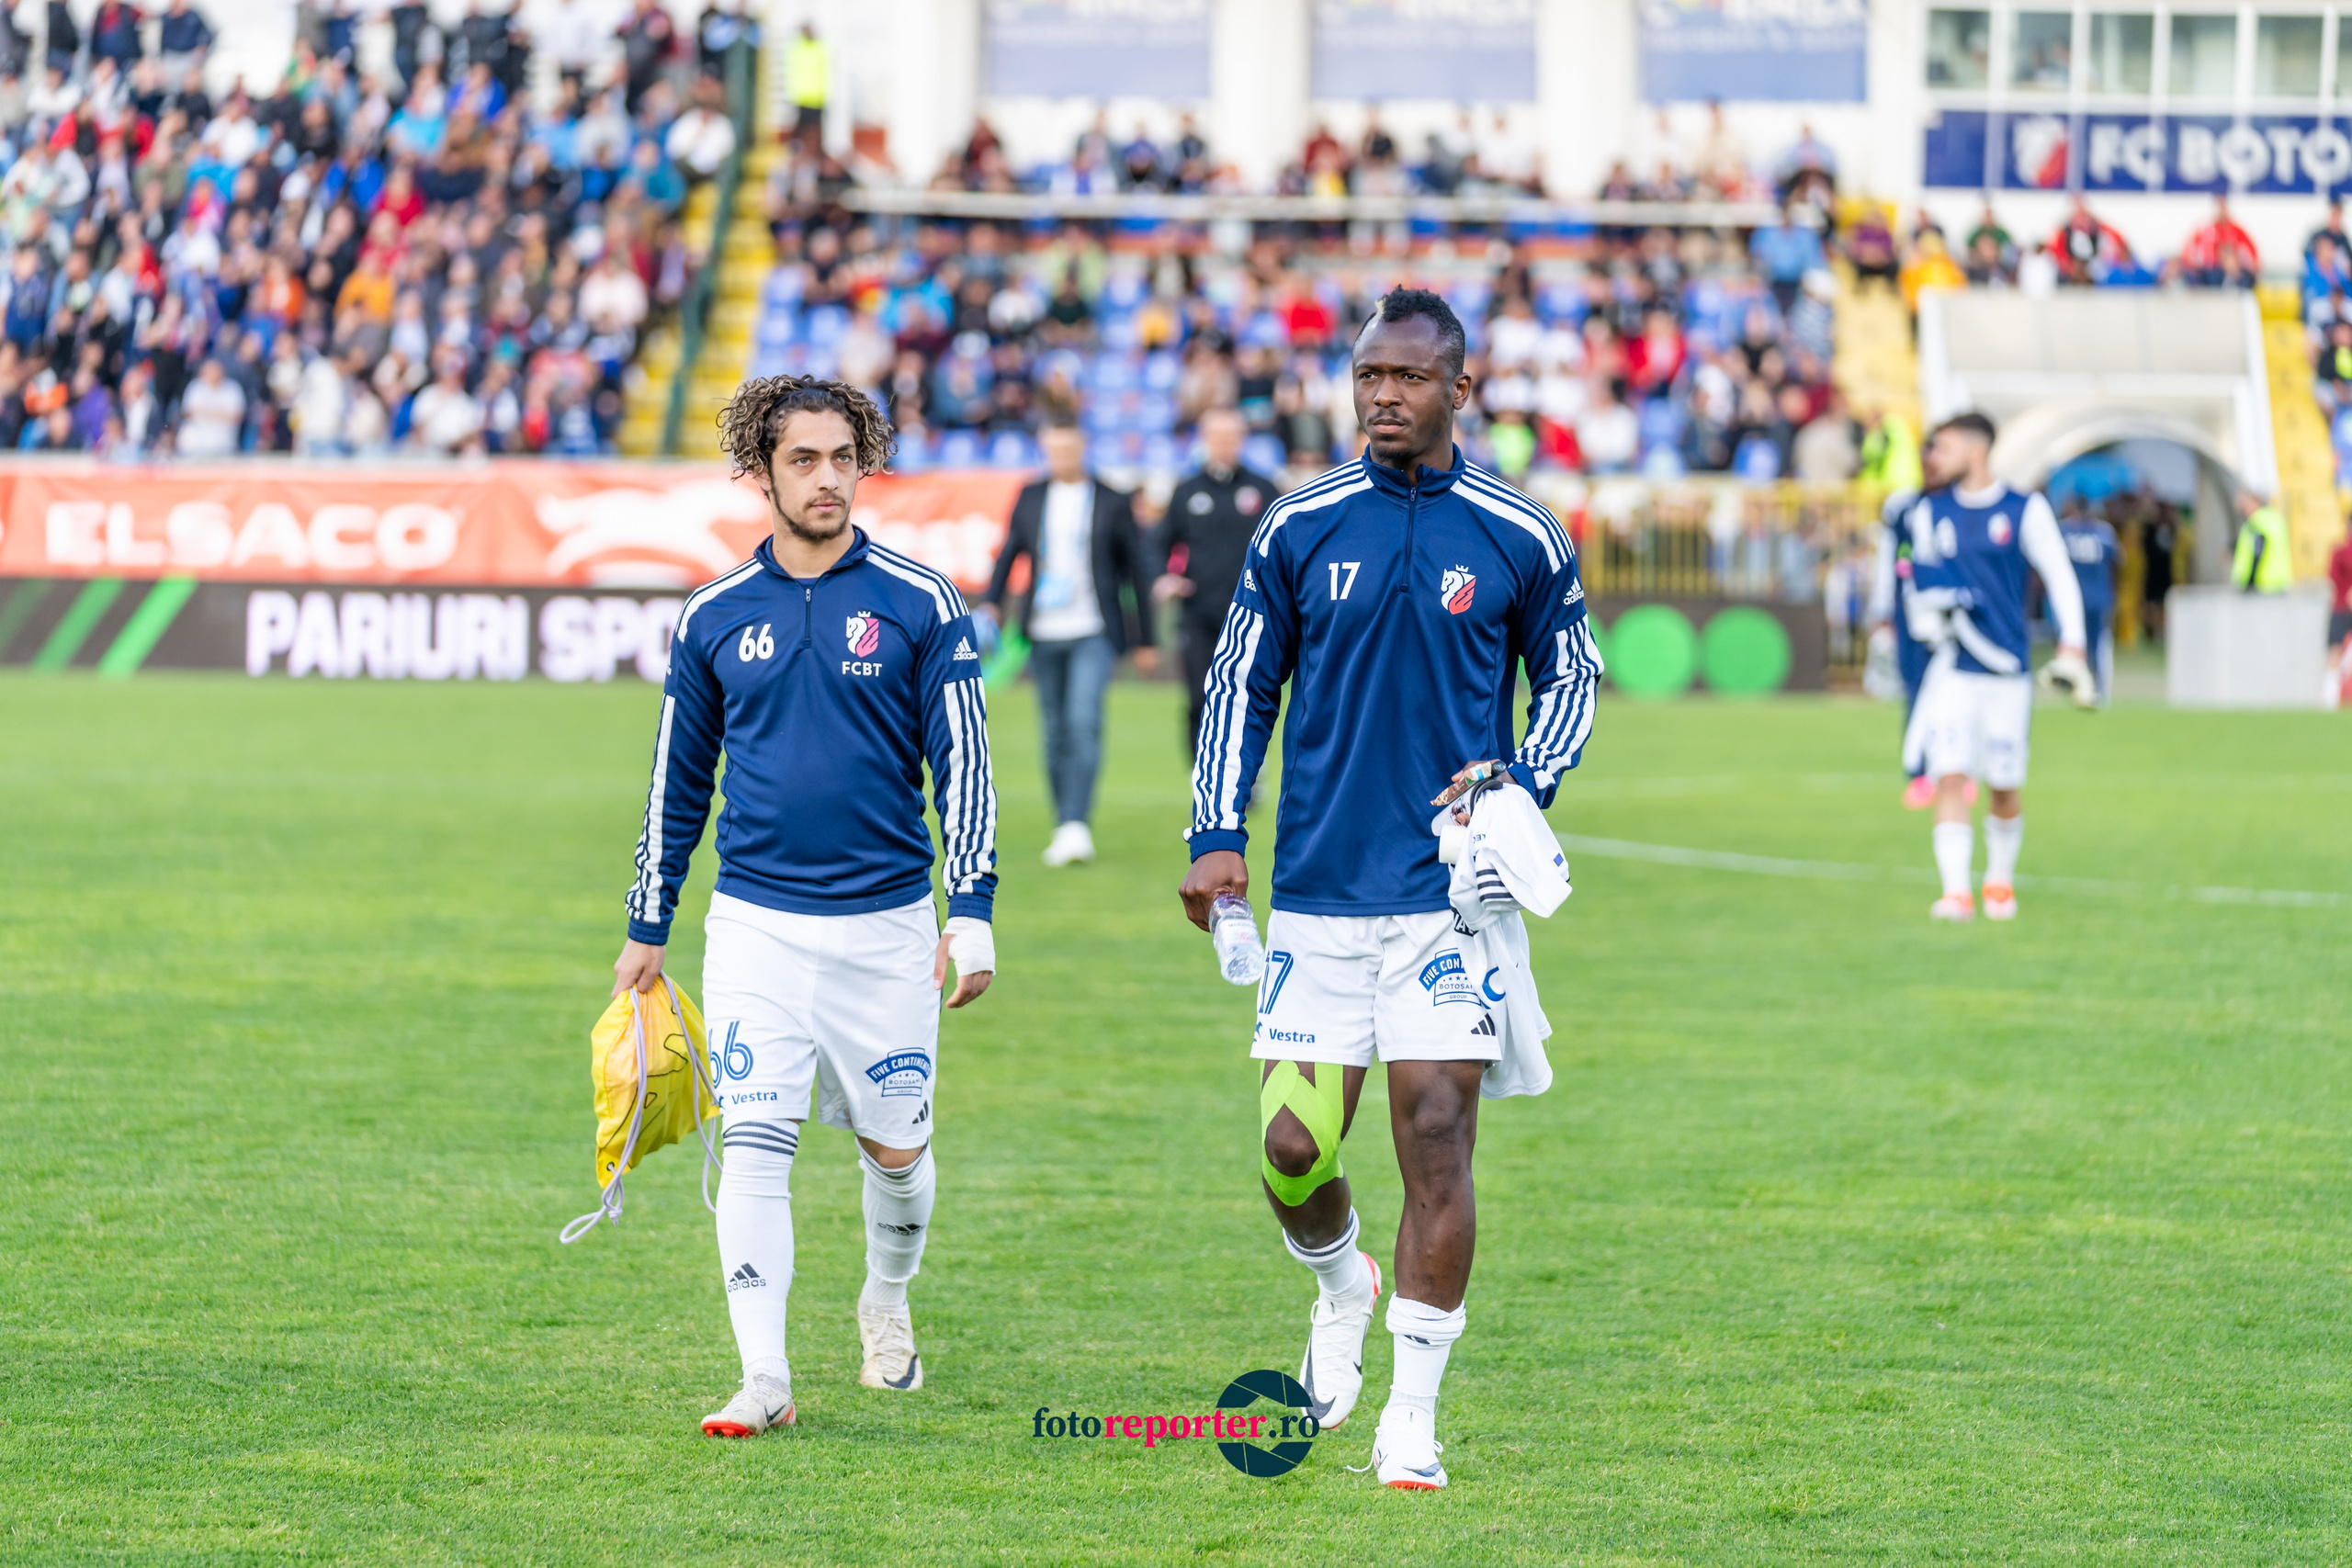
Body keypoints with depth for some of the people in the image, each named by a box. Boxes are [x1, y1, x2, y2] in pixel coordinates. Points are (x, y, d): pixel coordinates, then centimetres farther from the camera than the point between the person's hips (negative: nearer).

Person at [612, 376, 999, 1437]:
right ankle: (764, 1379, -11)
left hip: (886, 922, 0)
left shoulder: (920, 604, -2)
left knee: (894, 1147, 11)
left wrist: (972, 913, -10)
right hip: (756, 922, 1)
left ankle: (887, 1303, 40)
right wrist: (646, 930, 15)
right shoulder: (714, 618, 4)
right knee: (753, 1143, -11)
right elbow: (678, 780, 13)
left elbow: (962, 762, -2)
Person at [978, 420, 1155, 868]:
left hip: (1094, 632, -4)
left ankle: (1076, 826, -26)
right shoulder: (1031, 497, 10)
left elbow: (1136, 571, 7)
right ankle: (1063, 831, 15)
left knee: (1084, 721, -19)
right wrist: (990, 603, 0)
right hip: (1045, 634, 4)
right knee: (1056, 733, 6)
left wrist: (1146, 641, 9)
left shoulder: (1112, 503, 1)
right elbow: (1009, 554, 17)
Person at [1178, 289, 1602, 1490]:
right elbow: (1241, 684, 11)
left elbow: (1568, 678, 13)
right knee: (1294, 1148, -3)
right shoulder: (1301, 527, 4)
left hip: (1453, 891, -1)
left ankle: (1410, 1419, -1)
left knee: (1436, 1134, -9)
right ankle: (1339, 1286, 32)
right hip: (1318, 892, 2)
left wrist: (1521, 785, -4)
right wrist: (1216, 835, 1)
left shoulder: (1519, 538, 1)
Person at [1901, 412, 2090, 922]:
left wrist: (2071, 648, -6)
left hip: (2007, 669, -1)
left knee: (2005, 785, 6)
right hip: (1952, 667, 2)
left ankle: (2000, 880, 29)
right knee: (1950, 776, -13)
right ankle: (1955, 890, -15)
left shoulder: (2025, 510, -3)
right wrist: (1927, 613, -1)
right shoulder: (1930, 512, 7)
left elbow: (2059, 577, 0)